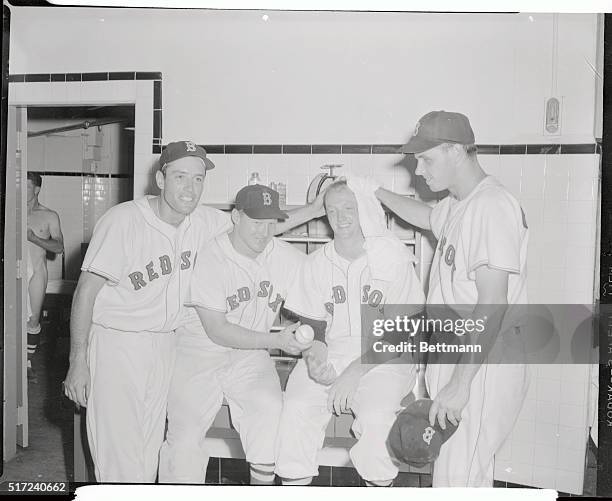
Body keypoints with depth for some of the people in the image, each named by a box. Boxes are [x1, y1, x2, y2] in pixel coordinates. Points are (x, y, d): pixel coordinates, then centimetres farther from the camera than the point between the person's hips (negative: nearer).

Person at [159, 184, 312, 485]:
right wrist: (277, 341, -21)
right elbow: (217, 331, -15)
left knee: (271, 409, -23)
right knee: (185, 432, -15)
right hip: (199, 351, -2)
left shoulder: (290, 260, -3)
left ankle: (263, 482, -4)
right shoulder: (209, 259, -15)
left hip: (251, 356, 3)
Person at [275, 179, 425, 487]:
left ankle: (379, 483, -5)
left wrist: (355, 371, -17)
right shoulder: (317, 263, 8)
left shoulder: (392, 254, -4)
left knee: (375, 417, -30)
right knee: (297, 407, -24)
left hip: (383, 358, -3)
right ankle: (294, 481, -5)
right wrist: (315, 349, -11)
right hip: (331, 354, 3)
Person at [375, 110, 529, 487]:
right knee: (474, 471, 19)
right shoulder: (457, 205, 11)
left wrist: (459, 383, -26)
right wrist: (374, 191, 31)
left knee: (456, 477, -3)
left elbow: (492, 307, -25)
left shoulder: (493, 206, -20)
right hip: (457, 357, 9)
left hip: (483, 367, -9)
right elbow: (428, 217, 37)